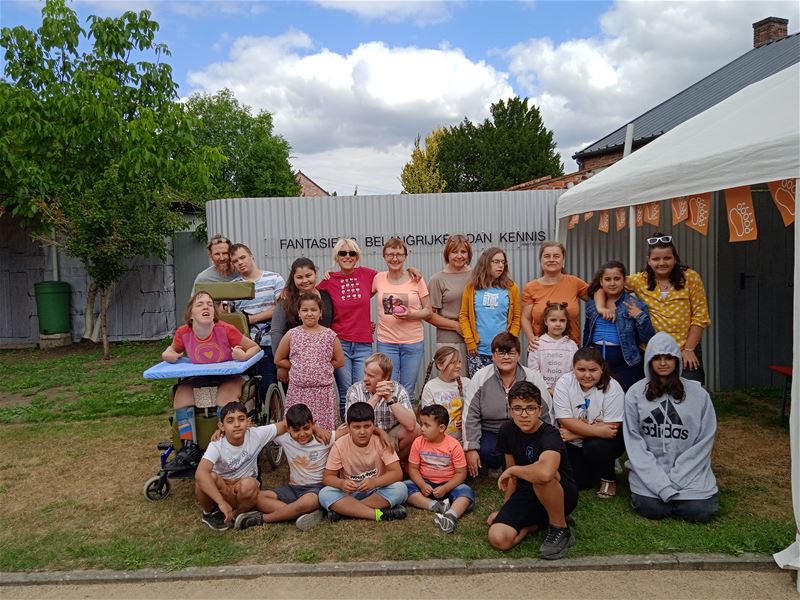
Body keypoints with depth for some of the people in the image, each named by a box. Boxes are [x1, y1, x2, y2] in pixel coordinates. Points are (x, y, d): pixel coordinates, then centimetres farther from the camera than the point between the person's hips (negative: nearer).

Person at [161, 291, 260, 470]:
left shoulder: (226, 330, -21)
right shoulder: (183, 333, -12)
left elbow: (254, 347, -9)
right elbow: (173, 349, 13)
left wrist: (244, 355, -31)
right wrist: (167, 354, -11)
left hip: (230, 375, -4)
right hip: (201, 377, 4)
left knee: (226, 395, -33)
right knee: (182, 392, -21)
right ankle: (189, 448, -15)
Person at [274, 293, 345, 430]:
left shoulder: (330, 335, 0)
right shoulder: (291, 335, 2)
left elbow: (340, 361, 7)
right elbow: (278, 360, 9)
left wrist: (322, 366, 0)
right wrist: (297, 366, 1)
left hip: (323, 391, -1)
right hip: (298, 391, 1)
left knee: (324, 429, 0)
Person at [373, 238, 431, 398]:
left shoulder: (416, 279, -2)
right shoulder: (378, 278, 2)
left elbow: (428, 311, 2)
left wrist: (411, 314, -17)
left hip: (413, 342, -1)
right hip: (386, 342, 1)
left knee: (408, 392, 9)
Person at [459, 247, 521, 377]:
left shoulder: (511, 288, 7)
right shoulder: (472, 287, 6)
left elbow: (516, 318, 6)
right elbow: (463, 315, 4)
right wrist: (469, 341, -4)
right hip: (478, 350, 0)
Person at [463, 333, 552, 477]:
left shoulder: (534, 378, -3)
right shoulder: (481, 377, -5)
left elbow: (546, 416, 2)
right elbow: (470, 416, -6)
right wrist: (471, 449, -11)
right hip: (491, 433, -1)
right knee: (485, 451, -31)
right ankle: (497, 467, 7)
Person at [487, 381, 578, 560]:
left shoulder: (550, 435, -26)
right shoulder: (507, 431, -5)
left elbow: (544, 472, -49)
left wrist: (512, 470, -30)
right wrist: (506, 509, 11)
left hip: (562, 495, -5)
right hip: (526, 494, 5)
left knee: (541, 476, -39)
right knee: (498, 538, -20)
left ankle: (560, 529, -12)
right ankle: (535, 522, 11)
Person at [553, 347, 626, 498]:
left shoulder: (612, 387, -18)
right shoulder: (564, 383, -13)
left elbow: (611, 426, -21)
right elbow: (565, 421, -18)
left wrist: (575, 434, -23)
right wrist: (597, 430, -30)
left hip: (605, 440, -2)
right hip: (574, 444, 2)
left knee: (594, 446, -33)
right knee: (575, 482, -13)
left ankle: (608, 478, -2)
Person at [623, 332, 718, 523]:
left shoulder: (698, 393, 2)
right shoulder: (636, 393, 1)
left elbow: (705, 440, 0)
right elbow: (633, 440, -3)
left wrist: (676, 477, -9)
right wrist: (659, 480, -13)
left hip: (689, 469, 1)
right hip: (649, 470, -1)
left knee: (701, 512, -18)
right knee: (652, 509, -21)